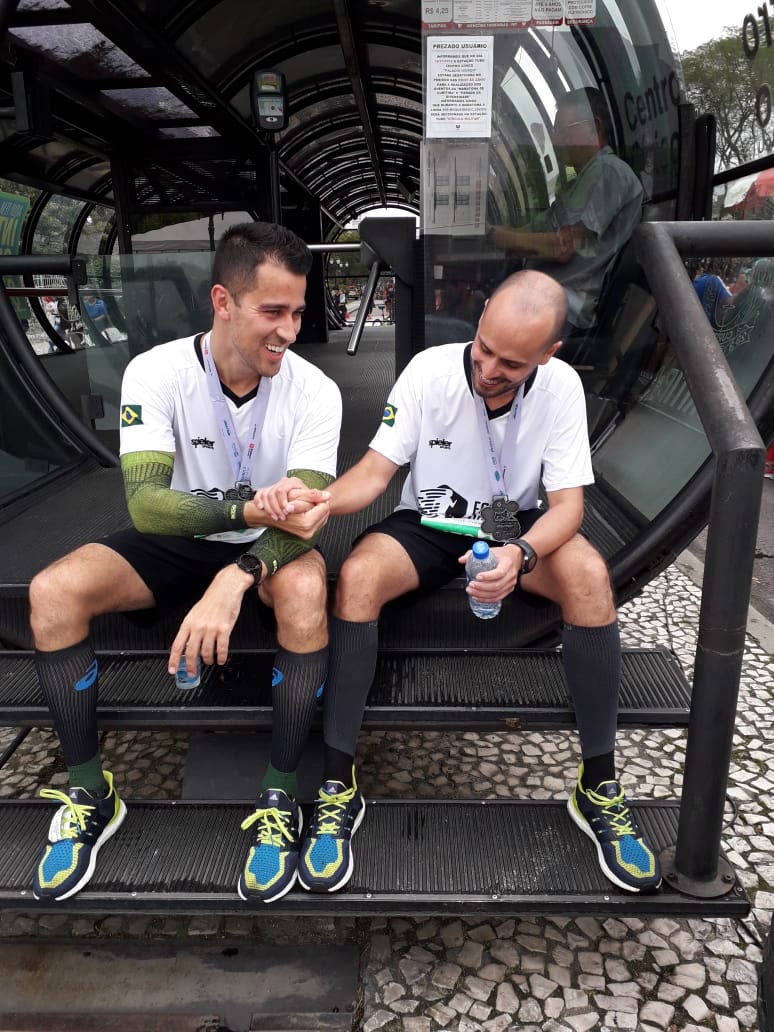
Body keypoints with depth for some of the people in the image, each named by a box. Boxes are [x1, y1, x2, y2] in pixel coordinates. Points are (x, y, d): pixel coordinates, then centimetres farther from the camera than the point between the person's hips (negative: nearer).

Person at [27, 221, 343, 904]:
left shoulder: (314, 392, -17)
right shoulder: (157, 373, -17)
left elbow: (303, 515, -25)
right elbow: (145, 503, -28)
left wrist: (237, 577, -44)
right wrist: (253, 508, -44)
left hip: (265, 546, -1)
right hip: (179, 542, 2)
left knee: (305, 589, -35)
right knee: (52, 592, -21)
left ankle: (281, 797, -19)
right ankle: (90, 792, -4)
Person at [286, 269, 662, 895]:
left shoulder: (561, 386, -12)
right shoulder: (430, 371, -16)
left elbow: (567, 502, -14)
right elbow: (374, 472, -14)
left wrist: (522, 555, -35)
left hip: (514, 526, 1)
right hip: (428, 525, -1)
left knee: (589, 574, -30)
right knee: (357, 576, -32)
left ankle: (599, 787, -15)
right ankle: (338, 785, -20)